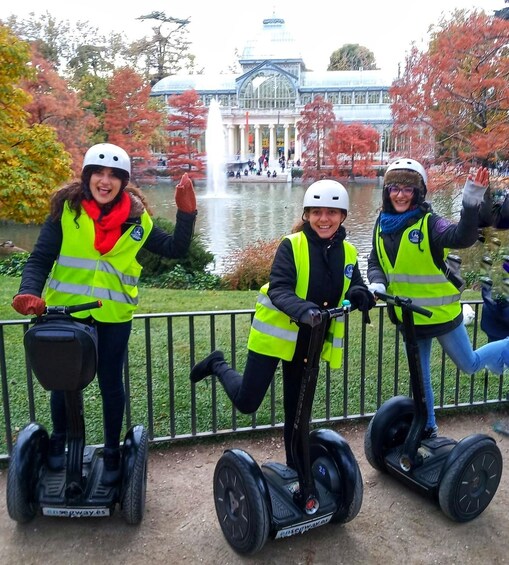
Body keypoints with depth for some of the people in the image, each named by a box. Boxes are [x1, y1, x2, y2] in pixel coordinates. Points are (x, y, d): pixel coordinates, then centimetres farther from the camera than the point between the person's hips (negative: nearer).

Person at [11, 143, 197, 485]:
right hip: (66, 310, 0)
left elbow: (175, 249, 1)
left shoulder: (137, 219, -4)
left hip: (114, 314, 0)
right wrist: (29, 292, -25)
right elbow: (40, 259, -8)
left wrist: (186, 214, -13)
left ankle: (112, 452, 29)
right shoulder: (66, 209, -7)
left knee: (111, 382, 10)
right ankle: (59, 440, 41)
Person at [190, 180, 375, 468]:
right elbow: (278, 290, -25)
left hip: (310, 340, 4)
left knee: (297, 409, 15)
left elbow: (356, 289, -5)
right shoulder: (291, 245, -16)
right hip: (277, 333, -4)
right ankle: (218, 366, 28)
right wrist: (304, 310, -44)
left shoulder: (347, 252, 0)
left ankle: (295, 467, 31)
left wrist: (360, 295, -30)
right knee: (246, 402, 1)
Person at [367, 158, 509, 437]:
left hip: (440, 312, -5)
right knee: (419, 377, 17)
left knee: (469, 364, 11)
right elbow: (375, 262, 8)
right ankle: (427, 429, 36)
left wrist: (471, 205, -53)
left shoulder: (428, 223, -18)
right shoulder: (382, 225, -1)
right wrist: (376, 284, -12)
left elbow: (463, 237, -36)